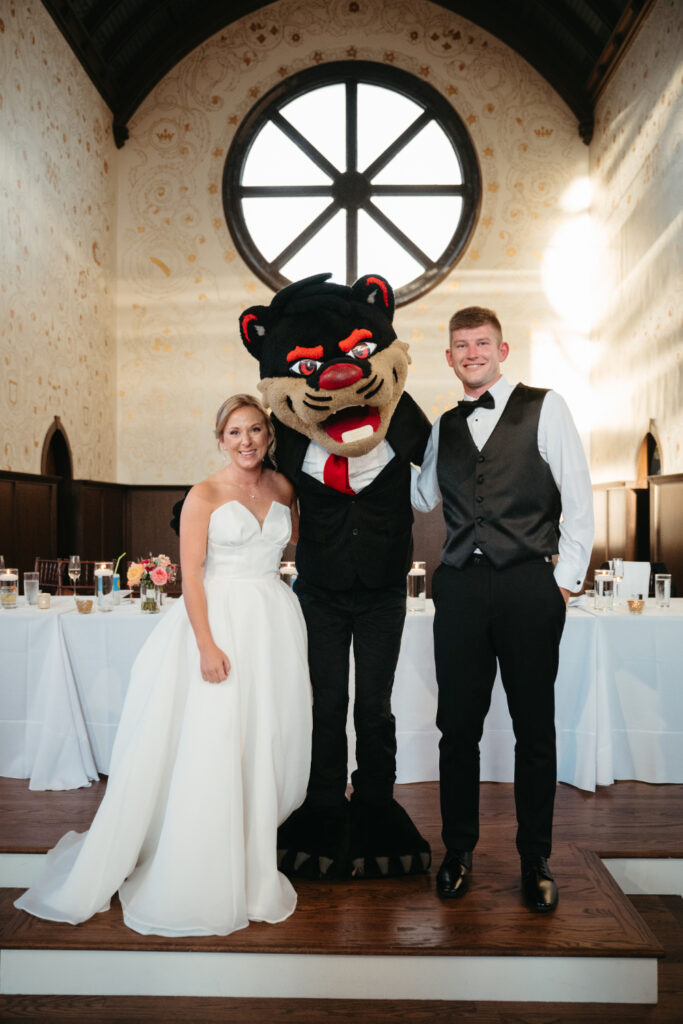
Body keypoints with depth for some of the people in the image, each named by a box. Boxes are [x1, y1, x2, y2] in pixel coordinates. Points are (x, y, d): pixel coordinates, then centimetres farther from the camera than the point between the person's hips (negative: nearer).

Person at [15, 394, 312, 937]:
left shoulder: (283, 487, 8)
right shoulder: (205, 495, -5)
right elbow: (191, 574, -10)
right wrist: (208, 645, -17)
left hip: (273, 624, 5)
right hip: (219, 621, -5)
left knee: (266, 744, 11)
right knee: (211, 750, -2)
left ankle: (252, 861, 30)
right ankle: (203, 878, 16)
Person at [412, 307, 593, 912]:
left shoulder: (544, 408, 4)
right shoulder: (444, 428, 16)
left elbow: (579, 500, 1)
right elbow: (422, 497, 25)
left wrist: (566, 581, -4)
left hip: (529, 585, -3)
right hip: (461, 586, 3)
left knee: (534, 726, 7)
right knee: (458, 725, 7)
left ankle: (535, 861, 23)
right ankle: (459, 851, 24)